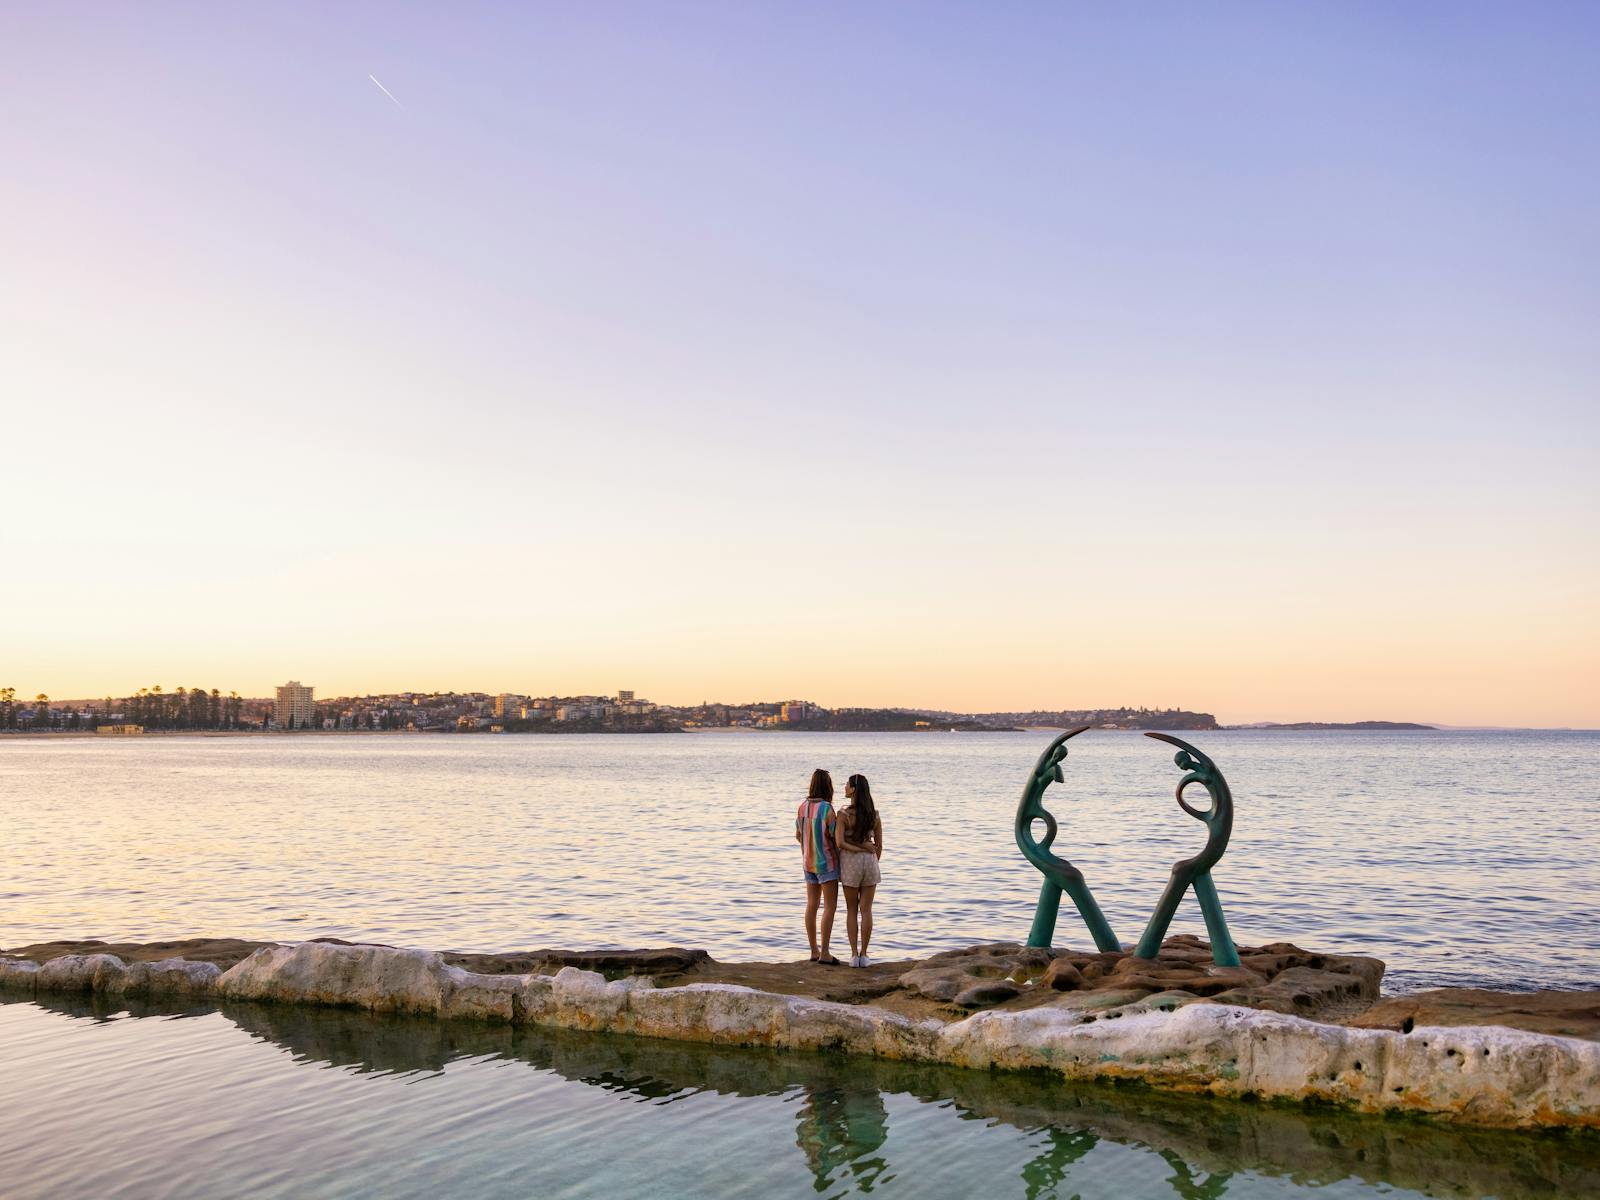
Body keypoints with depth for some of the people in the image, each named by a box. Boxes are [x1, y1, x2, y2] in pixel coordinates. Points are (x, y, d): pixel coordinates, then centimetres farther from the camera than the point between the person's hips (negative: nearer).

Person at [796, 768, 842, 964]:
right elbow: (836, 839, -17)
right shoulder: (827, 809, -20)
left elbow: (798, 835, 11)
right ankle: (824, 953, -4)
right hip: (827, 862, -7)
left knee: (811, 905, 11)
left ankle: (814, 950, 17)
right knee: (830, 907, -2)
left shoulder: (803, 806, 0)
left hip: (809, 862, 7)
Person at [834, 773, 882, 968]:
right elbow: (879, 845, 4)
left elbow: (840, 843, -19)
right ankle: (864, 955, 6)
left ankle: (854, 955, 6)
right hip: (870, 861, 2)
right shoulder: (875, 815, 0)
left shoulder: (844, 815, -10)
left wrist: (860, 849, -9)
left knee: (851, 910, 8)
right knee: (866, 910, 6)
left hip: (850, 862, -2)